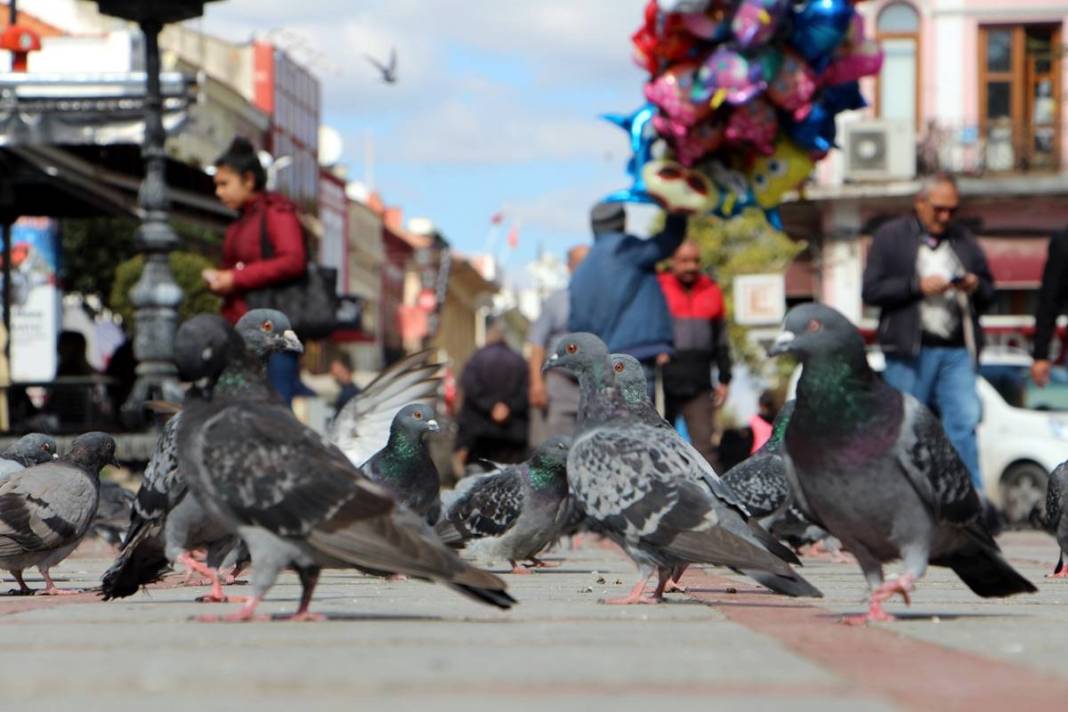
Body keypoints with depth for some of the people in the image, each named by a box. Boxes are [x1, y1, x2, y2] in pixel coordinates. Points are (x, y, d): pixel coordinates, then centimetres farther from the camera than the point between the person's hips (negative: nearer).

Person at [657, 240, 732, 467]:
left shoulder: (711, 292, 10)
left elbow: (721, 340, 17)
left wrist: (724, 379, 12)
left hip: (699, 388, 2)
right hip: (662, 386, -2)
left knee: (704, 444, -7)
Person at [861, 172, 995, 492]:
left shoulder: (964, 241, 17)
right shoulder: (891, 236, 4)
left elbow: (989, 293, 20)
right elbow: (871, 290, -5)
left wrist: (976, 286, -3)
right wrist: (918, 286, -15)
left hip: (957, 350, 3)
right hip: (909, 351, -3)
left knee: (965, 421, -7)